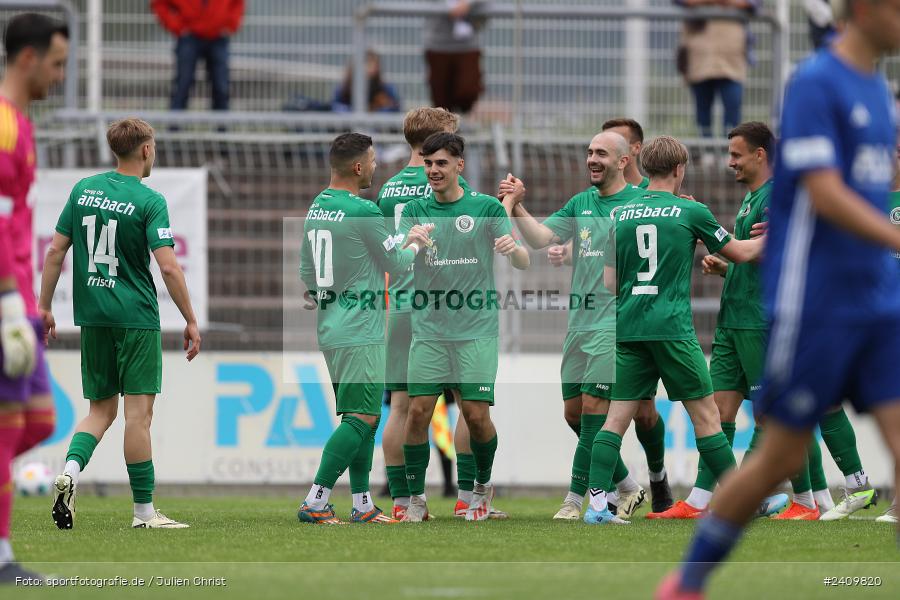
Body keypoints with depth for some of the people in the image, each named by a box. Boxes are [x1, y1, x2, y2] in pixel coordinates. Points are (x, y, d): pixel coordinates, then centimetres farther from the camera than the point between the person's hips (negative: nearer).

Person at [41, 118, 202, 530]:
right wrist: (191, 321, -9)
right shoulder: (149, 201, -10)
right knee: (139, 411, -1)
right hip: (135, 316, -5)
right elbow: (168, 267, -16)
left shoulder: (83, 190, 6)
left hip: (92, 316, 5)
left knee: (102, 409, 14)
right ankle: (143, 512, 1)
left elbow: (55, 252, 6)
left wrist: (45, 307, 13)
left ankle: (70, 470, -12)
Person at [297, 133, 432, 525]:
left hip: (329, 328, 9)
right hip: (359, 333, -9)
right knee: (361, 418, -9)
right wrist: (415, 244, 16)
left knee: (365, 416, 14)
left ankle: (362, 504, 15)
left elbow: (306, 272, 18)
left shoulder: (316, 209, 10)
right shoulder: (363, 212, -16)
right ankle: (315, 503, -15)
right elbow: (396, 264, -5)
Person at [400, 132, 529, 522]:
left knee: (476, 413, -5)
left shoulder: (486, 208, 1)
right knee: (418, 410, -7)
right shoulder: (416, 211, 8)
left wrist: (513, 248, -25)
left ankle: (483, 486, 20)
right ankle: (415, 499, 3)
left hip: (476, 329, -2)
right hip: (429, 329, 2)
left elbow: (523, 264, 0)